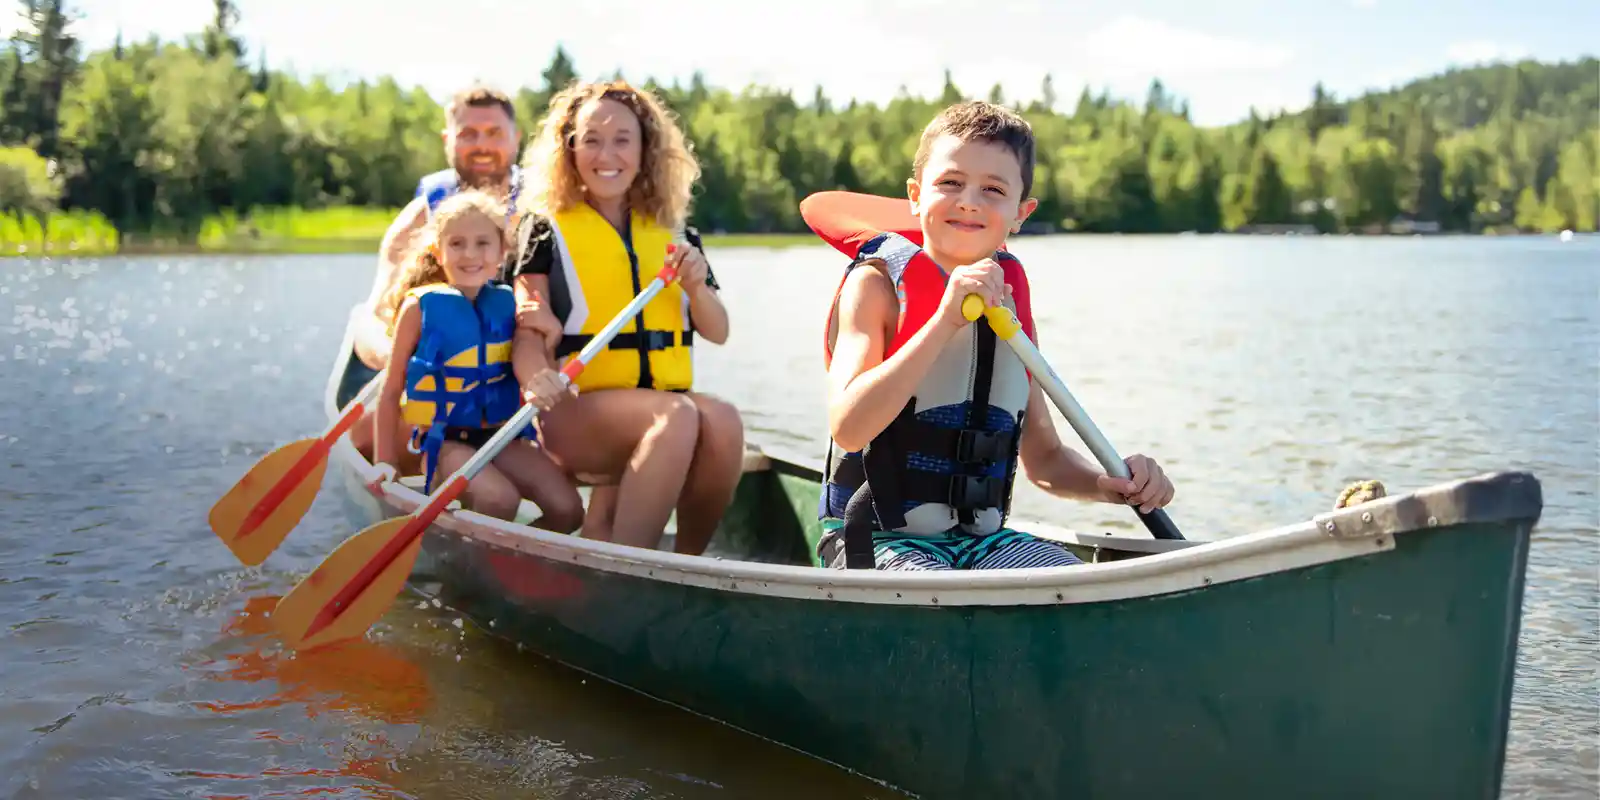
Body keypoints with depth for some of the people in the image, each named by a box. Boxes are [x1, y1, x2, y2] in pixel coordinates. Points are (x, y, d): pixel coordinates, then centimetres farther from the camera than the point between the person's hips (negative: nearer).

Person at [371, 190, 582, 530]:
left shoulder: (508, 304, 7)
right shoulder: (421, 307, -4)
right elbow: (391, 390, 0)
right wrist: (386, 463, -3)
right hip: (443, 441, -4)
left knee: (567, 508, -14)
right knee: (500, 501, -31)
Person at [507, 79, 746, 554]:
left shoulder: (672, 236, 16)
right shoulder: (548, 230, 6)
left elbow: (717, 333, 15)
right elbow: (528, 328, -2)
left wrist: (695, 286, -6)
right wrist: (536, 379, -25)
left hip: (664, 400, 4)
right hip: (576, 410, -4)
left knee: (723, 422, -30)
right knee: (678, 416, -34)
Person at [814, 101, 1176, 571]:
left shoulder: (1009, 299, 10)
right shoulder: (877, 284, -6)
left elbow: (1043, 459, 17)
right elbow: (847, 428, -22)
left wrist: (1110, 485, -5)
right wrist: (945, 320, -25)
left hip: (981, 539, 5)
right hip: (878, 541, -5)